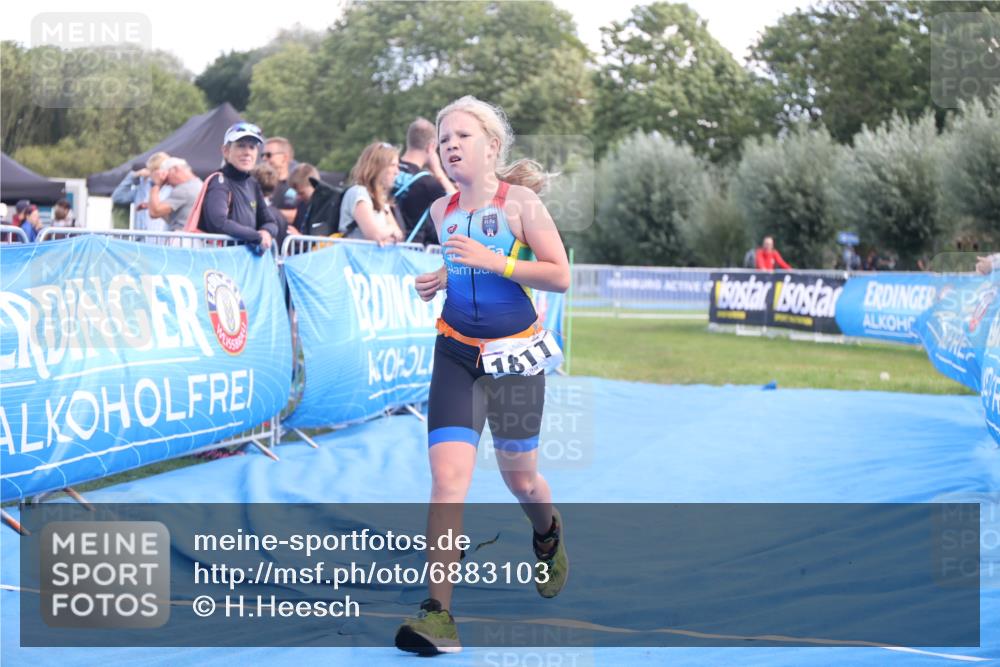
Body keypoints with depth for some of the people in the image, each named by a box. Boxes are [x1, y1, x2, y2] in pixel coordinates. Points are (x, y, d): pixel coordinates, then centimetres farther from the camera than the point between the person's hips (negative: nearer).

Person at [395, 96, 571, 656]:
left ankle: (548, 535, 49)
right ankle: (438, 613, -18)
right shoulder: (442, 211, 6)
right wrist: (440, 281, 3)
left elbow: (559, 276, -12)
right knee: (448, 477, -13)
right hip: (456, 352, 3)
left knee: (520, 478, 12)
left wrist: (492, 262, -22)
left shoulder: (519, 201, -8)